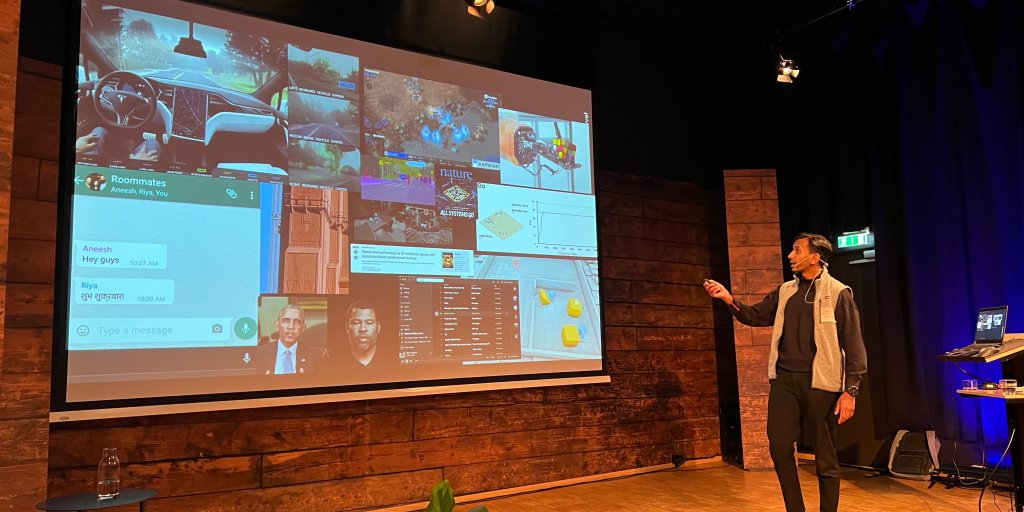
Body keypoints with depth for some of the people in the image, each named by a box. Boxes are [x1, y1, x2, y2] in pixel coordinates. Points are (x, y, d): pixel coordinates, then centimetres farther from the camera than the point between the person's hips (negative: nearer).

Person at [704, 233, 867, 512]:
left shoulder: (838, 293, -5)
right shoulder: (785, 291, 11)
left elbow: (854, 347, -6)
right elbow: (755, 315, 14)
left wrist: (850, 390, -12)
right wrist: (729, 300, -3)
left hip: (820, 383, -5)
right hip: (784, 379, 5)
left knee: (825, 457, 6)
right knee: (779, 447, 5)